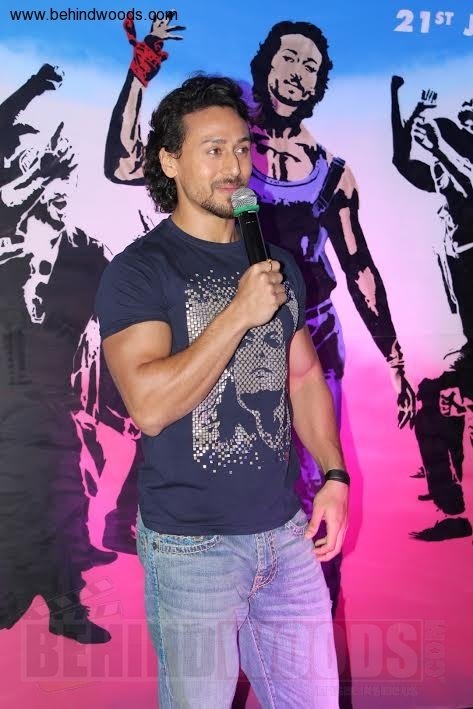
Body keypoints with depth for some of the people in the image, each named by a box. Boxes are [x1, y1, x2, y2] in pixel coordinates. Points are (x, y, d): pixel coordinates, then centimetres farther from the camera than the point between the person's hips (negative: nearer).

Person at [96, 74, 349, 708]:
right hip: (193, 548, -5)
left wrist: (334, 475, 4)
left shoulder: (277, 264, 8)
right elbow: (149, 405, -23)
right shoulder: (138, 271, -11)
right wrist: (240, 312, -22)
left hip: (286, 532, 6)